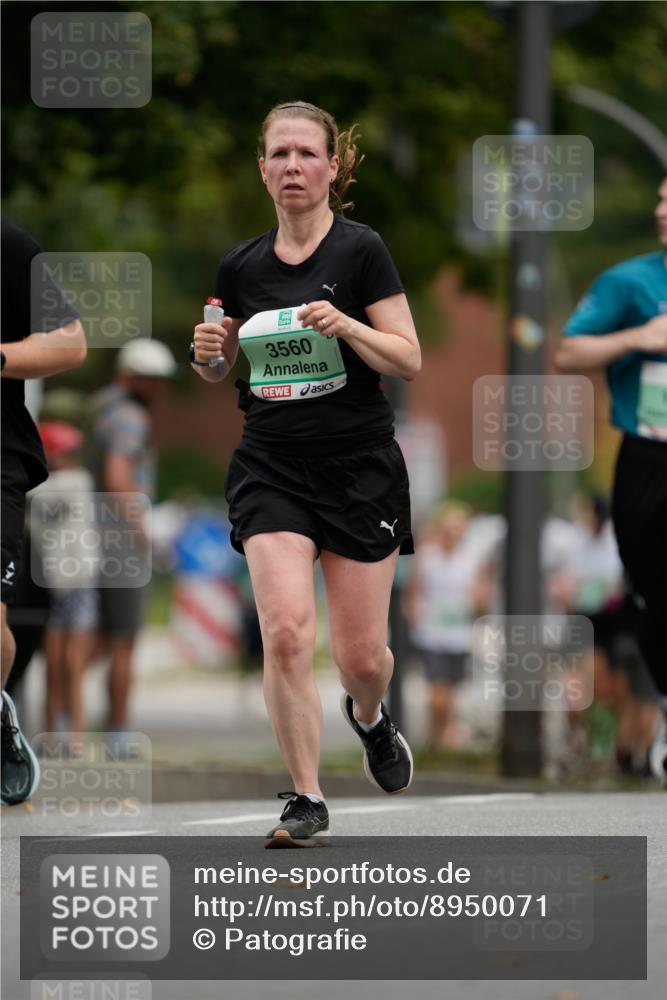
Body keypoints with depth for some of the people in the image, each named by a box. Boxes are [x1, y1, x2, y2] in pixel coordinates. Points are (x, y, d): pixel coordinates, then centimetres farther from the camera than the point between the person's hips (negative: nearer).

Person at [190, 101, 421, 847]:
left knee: (360, 654, 3)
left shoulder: (360, 251, -7)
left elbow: (409, 359, -9)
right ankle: (306, 800, -4)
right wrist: (208, 354, -5)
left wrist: (343, 324, -25)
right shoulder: (241, 266, 4)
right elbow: (219, 368, 18)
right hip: (271, 469, 2)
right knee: (285, 631, -16)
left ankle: (369, 718, 40)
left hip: (360, 469, -2)